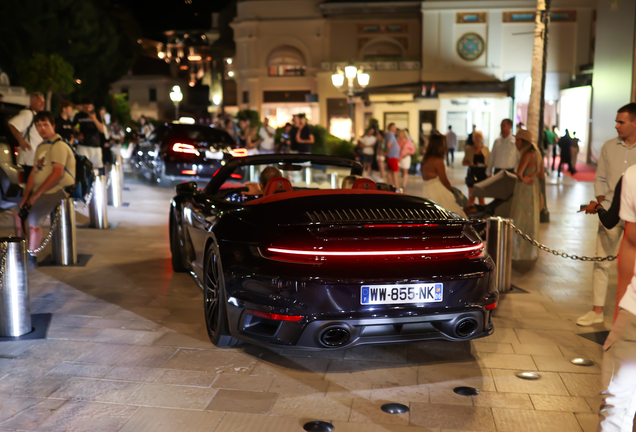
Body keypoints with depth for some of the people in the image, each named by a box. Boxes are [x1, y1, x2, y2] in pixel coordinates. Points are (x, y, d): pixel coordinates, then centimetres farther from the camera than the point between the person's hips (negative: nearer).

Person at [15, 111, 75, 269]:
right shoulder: (41, 146, 17)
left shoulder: (59, 145, -12)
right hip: (40, 192, 9)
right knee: (19, 213, 1)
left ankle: (31, 258, -9)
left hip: (57, 191, -9)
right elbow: (33, 173, 16)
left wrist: (36, 194, -18)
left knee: (32, 218, -22)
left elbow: (57, 173, -22)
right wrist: (26, 196, 3)